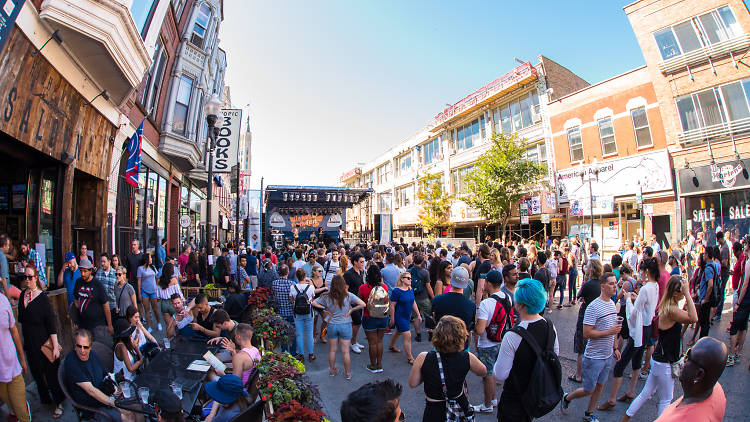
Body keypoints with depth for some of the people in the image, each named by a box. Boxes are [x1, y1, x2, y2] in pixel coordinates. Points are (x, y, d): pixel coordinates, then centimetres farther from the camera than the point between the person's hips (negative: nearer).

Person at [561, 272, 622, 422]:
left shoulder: (613, 304, 5)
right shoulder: (593, 307, -22)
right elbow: (587, 333, -24)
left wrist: (614, 348, 15)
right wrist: (609, 332, -23)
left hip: (607, 355, 7)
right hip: (594, 357, -7)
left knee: (600, 386, 17)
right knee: (588, 390, 3)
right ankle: (567, 398, 29)